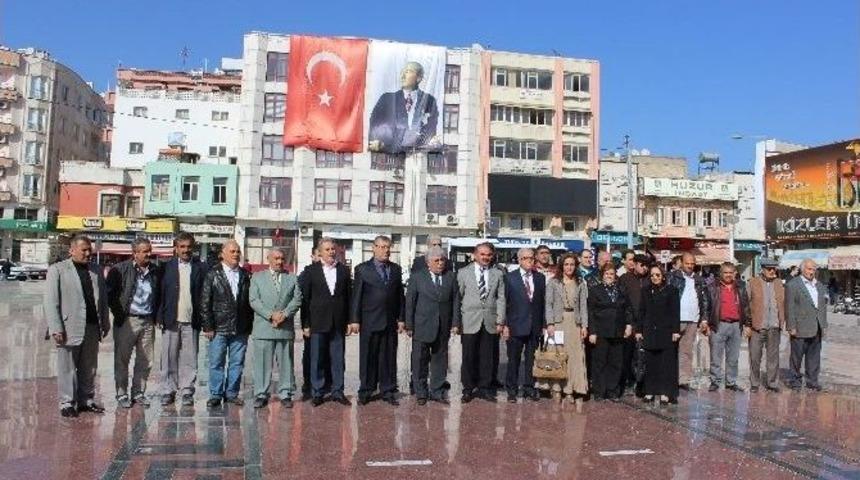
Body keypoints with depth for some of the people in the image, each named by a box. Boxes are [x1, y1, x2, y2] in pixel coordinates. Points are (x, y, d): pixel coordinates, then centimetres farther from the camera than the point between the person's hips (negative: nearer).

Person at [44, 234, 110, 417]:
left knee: (89, 369, 11)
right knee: (67, 368, 3)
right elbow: (50, 301, -6)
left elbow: (103, 298, 16)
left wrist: (105, 323, 11)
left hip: (92, 328, 5)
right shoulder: (57, 270, -1)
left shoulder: (96, 271, 14)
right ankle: (67, 403, 14)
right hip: (69, 329, -5)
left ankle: (86, 401, 21)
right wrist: (56, 328, -13)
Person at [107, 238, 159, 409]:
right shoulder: (120, 270, -6)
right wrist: (119, 314, -5)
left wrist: (156, 315, 10)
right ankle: (121, 394, 16)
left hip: (148, 322, 4)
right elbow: (110, 293, -4)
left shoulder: (155, 271, 8)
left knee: (145, 361, 9)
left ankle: (138, 393, 21)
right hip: (127, 321, -4)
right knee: (122, 360, 5)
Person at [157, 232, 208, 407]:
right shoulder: (167, 267, 6)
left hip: (191, 321, 0)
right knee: (169, 358, 5)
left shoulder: (201, 268, 4)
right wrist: (159, 317, -3)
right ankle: (168, 391, 15)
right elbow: (161, 293, 4)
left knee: (189, 359, 4)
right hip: (171, 321, 0)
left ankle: (187, 392, 13)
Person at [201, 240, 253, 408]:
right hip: (219, 328, -2)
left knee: (237, 363, 8)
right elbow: (205, 302, -2)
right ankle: (215, 395, 15)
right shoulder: (213, 274, 1)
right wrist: (207, 326, -7)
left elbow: (249, 302, 8)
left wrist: (249, 325, 3)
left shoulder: (245, 275, 9)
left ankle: (232, 393, 19)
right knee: (216, 363, 4)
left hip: (241, 329, 3)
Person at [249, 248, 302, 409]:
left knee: (286, 363, 4)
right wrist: (271, 315, -12)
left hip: (286, 328, 1)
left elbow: (297, 300, 4)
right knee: (262, 362, 0)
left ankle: (285, 394, 12)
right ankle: (261, 395, 9)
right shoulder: (257, 277, 9)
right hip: (263, 328, -1)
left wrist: (284, 314, -12)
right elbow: (254, 301, -1)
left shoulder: (292, 279, 13)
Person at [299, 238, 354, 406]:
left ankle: (338, 392, 15)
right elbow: (304, 299, 1)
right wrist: (305, 324, -4)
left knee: (338, 360, 6)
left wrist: (350, 321, 4)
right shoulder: (310, 271, 2)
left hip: (338, 323, 2)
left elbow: (349, 297, 9)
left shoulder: (343, 270, 9)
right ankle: (317, 393, 14)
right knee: (317, 360, 4)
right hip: (318, 323, -2)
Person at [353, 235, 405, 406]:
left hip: (390, 321, 3)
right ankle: (366, 391, 16)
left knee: (389, 358, 6)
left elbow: (400, 295, 11)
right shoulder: (362, 269, 1)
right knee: (368, 357, 4)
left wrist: (401, 318, 6)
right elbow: (356, 296, -1)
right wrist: (355, 320, -6)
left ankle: (388, 391, 16)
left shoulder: (396, 269, 11)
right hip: (369, 321, -3)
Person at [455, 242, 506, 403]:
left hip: (490, 322, 2)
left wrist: (500, 321, 0)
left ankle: (484, 388, 18)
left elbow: (501, 299, 7)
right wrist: (457, 322, -2)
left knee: (487, 358, 6)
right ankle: (468, 389, 14)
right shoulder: (463, 273, 4)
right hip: (470, 322, -2)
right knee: (468, 357, 2)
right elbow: (458, 298, 2)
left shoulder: (498, 274, 10)